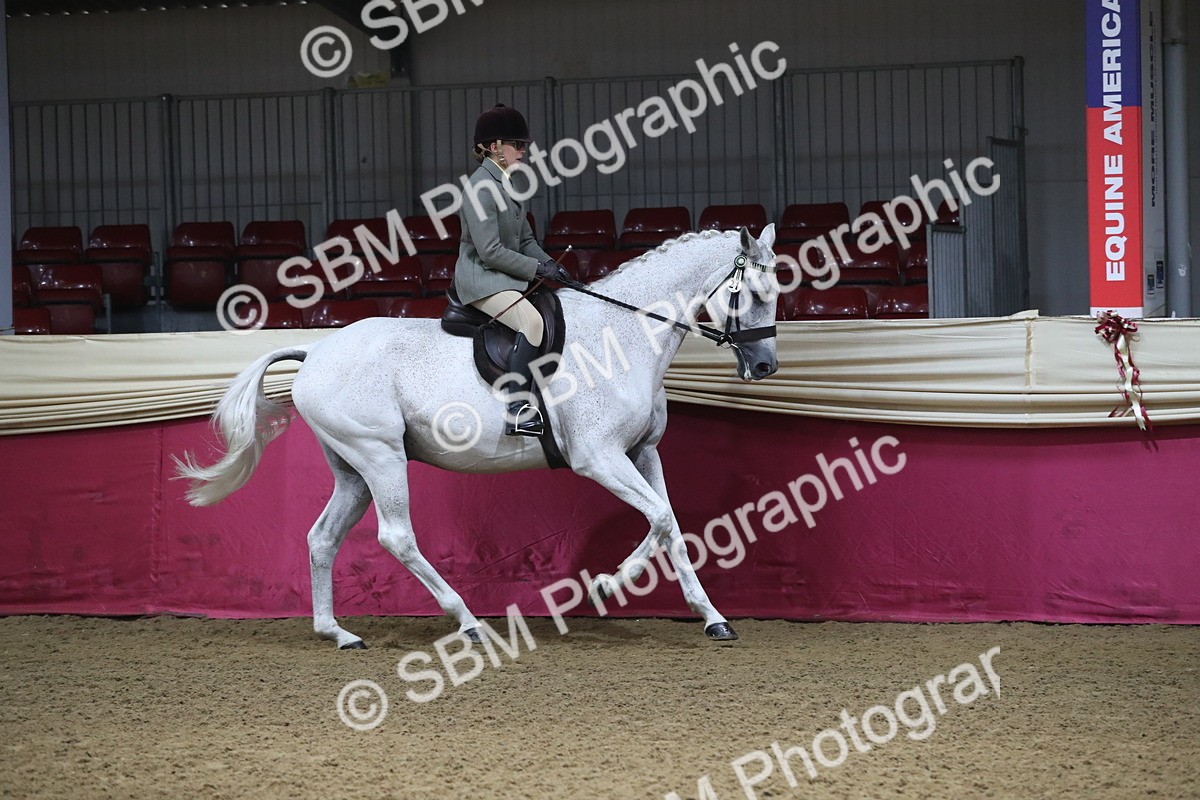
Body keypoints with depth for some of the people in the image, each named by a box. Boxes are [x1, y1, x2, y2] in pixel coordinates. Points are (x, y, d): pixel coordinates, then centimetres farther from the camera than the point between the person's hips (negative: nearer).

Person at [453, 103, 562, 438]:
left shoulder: (508, 184, 14)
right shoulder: (481, 187, -16)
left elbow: (525, 239, 21)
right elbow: (490, 251, -21)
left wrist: (547, 263, 2)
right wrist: (536, 268, -16)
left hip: (508, 277, 10)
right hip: (482, 278, -10)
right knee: (532, 321, -31)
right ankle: (518, 412, -33)